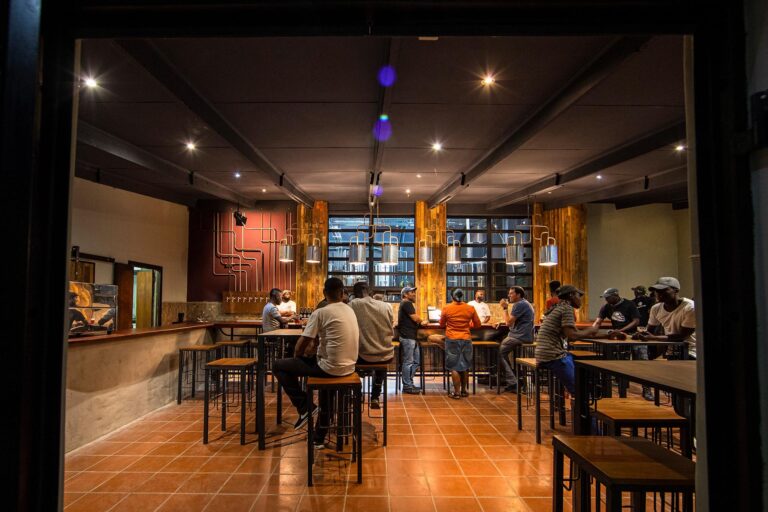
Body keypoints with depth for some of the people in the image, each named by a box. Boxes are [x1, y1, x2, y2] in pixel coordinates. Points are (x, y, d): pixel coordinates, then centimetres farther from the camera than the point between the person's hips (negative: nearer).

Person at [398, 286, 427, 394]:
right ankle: (407, 386, 0)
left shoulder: (407, 304, 22)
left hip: (411, 337, 11)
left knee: (415, 362, 14)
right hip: (407, 337, -11)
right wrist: (422, 321, 3)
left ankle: (409, 384, 21)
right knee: (408, 362, -5)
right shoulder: (407, 304, -11)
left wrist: (420, 322, 4)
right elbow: (415, 318, -16)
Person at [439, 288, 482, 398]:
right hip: (466, 339, 2)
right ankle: (464, 390, 23)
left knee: (454, 367, 4)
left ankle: (457, 392, 5)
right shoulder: (470, 308, -2)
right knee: (465, 366, 15)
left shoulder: (446, 308, -4)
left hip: (452, 340, -2)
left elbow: (442, 325, 7)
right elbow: (478, 324, 8)